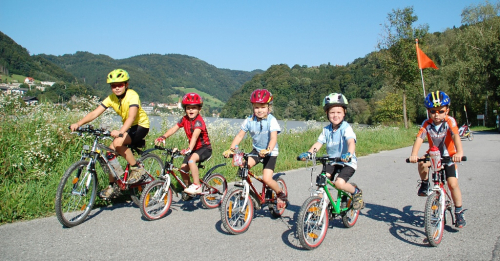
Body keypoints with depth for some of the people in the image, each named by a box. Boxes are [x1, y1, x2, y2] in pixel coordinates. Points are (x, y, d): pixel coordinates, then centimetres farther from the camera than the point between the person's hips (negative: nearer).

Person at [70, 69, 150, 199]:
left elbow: (131, 117, -38)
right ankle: (113, 186, 8)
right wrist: (78, 123, -29)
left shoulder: (132, 95, -23)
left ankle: (137, 168, -12)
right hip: (127, 127, 7)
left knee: (118, 143, -30)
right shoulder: (111, 98, -5)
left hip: (140, 125, -7)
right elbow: (94, 113, -13)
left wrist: (120, 132, -55)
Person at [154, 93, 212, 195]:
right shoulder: (184, 119, 0)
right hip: (194, 148, 7)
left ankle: (197, 186, -22)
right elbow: (174, 128, -8)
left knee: (191, 160, -34)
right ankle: (189, 187, 23)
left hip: (205, 148, -7)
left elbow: (195, 135, -37)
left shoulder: (199, 121, -22)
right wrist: (163, 137, -25)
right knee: (183, 169, -3)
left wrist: (189, 148, -52)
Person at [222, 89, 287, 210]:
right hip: (256, 150, 4)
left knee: (266, 178, -18)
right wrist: (231, 149, -21)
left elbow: (273, 138, -29)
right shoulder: (249, 120, -6)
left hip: (270, 153, -4)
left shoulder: (271, 120, -17)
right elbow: (240, 136, -7)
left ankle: (281, 194, 11)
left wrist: (268, 150, -48)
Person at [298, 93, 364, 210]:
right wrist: (308, 153, -24)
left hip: (347, 162, -5)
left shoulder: (346, 128, -16)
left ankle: (357, 192, 6)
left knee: (339, 183, -23)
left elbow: (351, 142, -31)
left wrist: (349, 154, -53)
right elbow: (318, 143, -6)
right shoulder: (326, 129, 0)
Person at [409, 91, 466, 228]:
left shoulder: (450, 121, -20)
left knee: (453, 184, -12)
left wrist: (459, 152, -56)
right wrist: (414, 154, -48)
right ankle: (425, 184, -2)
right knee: (422, 163, -32)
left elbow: (456, 136, -37)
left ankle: (459, 213, 8)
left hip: (449, 156, -1)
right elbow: (419, 138, -29)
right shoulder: (426, 124, -16)